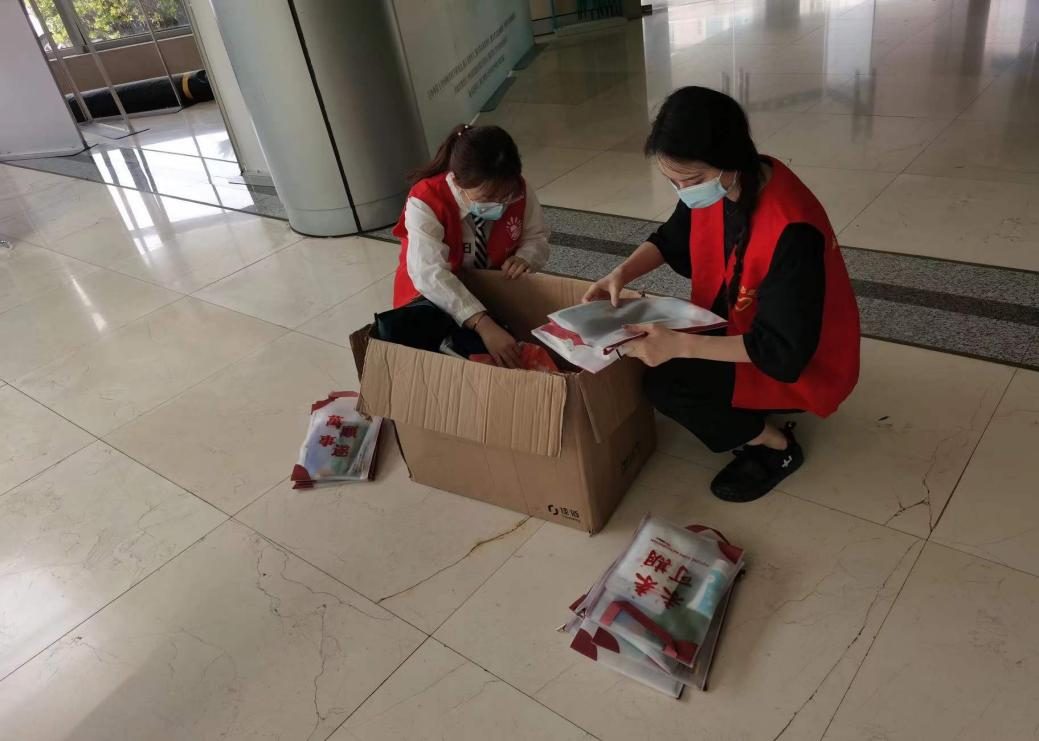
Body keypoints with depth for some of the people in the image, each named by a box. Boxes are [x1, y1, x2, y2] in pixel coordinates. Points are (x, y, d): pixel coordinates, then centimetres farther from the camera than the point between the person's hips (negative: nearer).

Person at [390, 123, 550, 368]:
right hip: (435, 294, -3)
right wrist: (483, 324, -51)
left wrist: (524, 258, -25)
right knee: (424, 324, -37)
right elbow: (430, 274, -39)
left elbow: (537, 237, 2)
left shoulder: (518, 190, -14)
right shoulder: (425, 202, -28)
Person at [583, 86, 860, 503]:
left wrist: (679, 346, -39)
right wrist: (622, 273, -12)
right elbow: (672, 239, 7)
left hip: (800, 364, -8)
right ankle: (753, 415, 13)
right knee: (647, 350, -1)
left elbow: (782, 349, -32)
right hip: (741, 325, 8)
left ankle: (776, 447, 1)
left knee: (665, 382, -23)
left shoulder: (791, 231, -35)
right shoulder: (715, 185, -12)